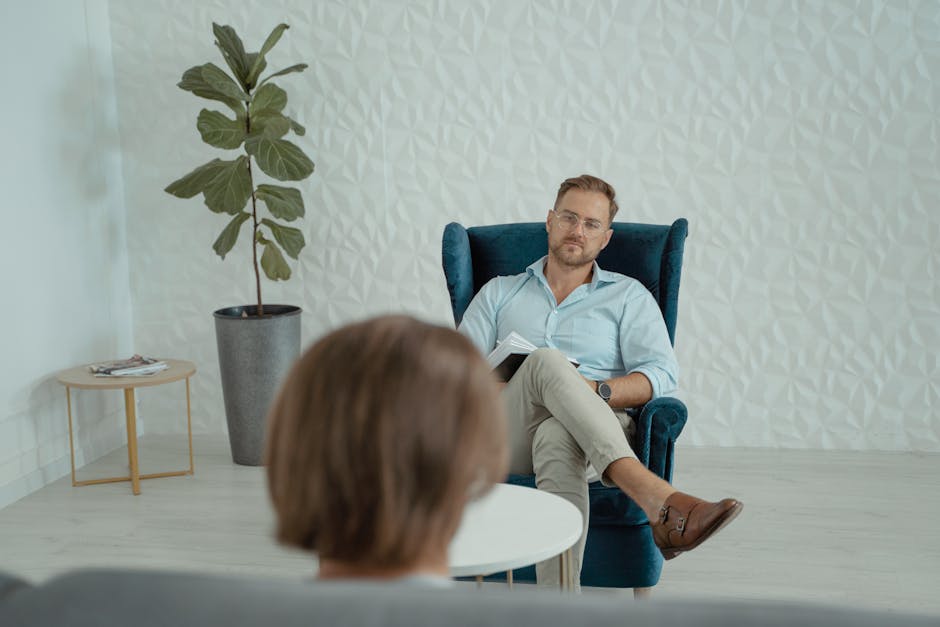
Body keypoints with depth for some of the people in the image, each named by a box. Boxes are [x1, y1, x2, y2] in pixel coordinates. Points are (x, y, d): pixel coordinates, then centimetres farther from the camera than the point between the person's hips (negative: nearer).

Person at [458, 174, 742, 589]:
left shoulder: (628, 296, 20)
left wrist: (597, 391, -15)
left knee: (558, 438, -41)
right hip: (509, 438, 1)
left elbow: (661, 375, 4)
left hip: (601, 438, 0)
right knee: (547, 361, -36)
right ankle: (659, 502, -53)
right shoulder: (499, 293, 26)